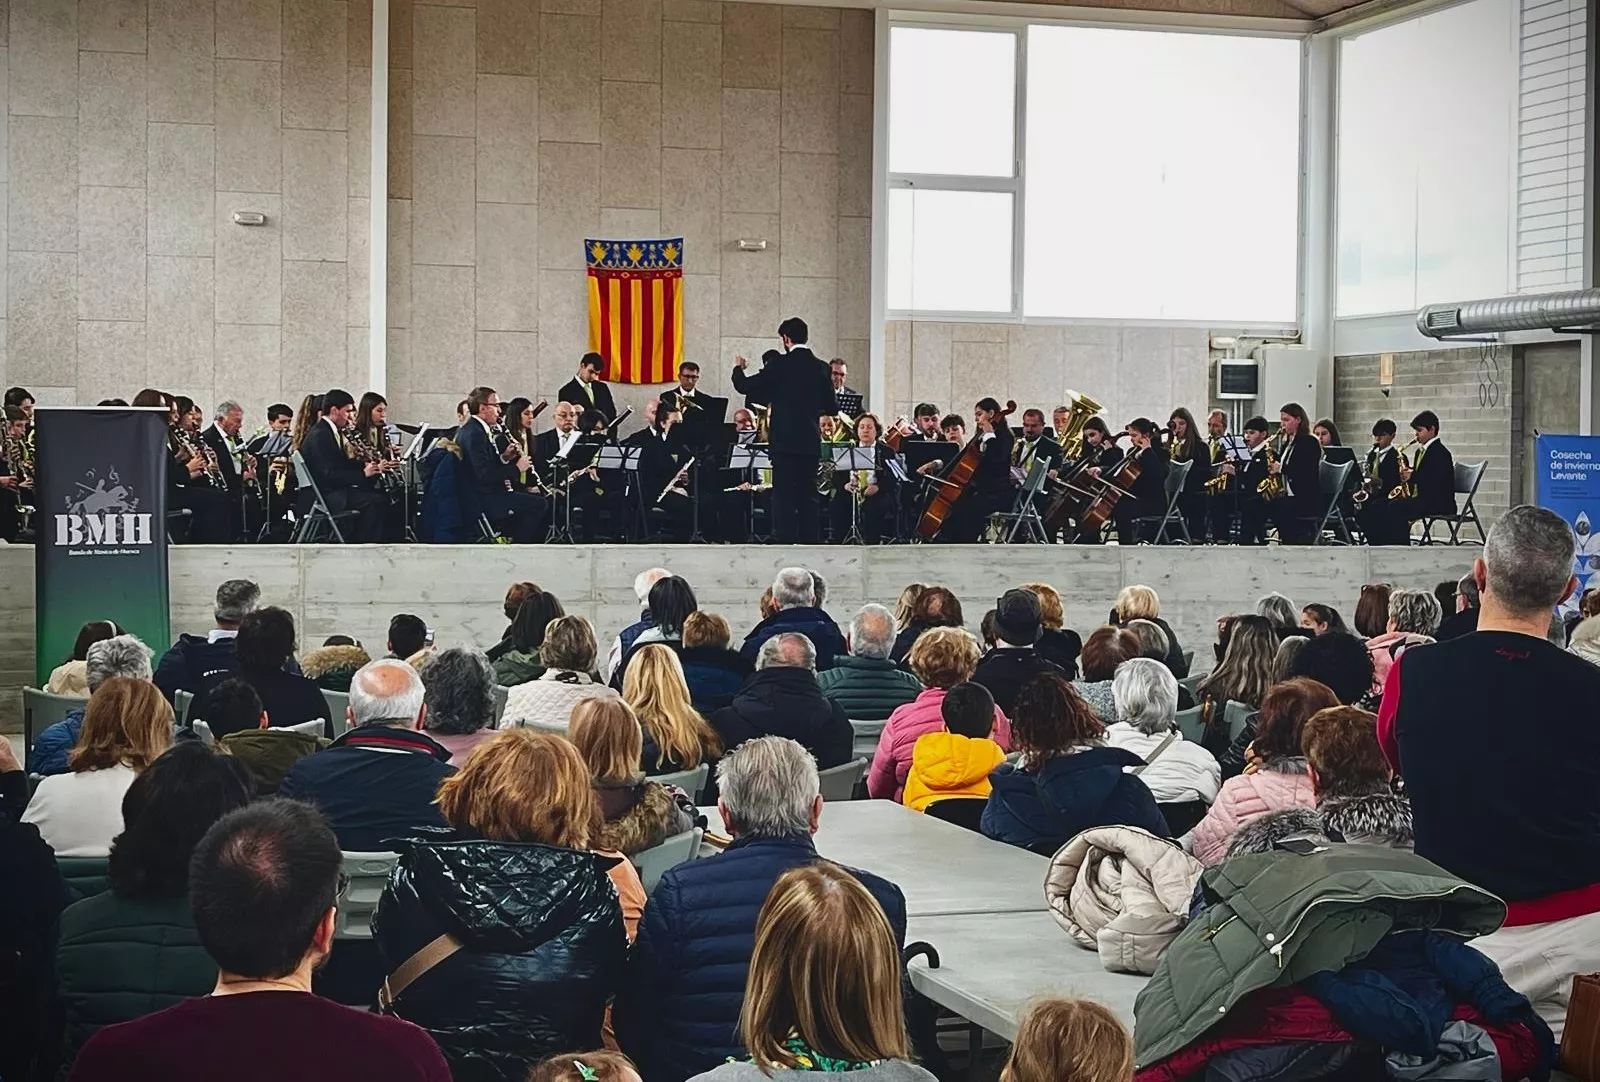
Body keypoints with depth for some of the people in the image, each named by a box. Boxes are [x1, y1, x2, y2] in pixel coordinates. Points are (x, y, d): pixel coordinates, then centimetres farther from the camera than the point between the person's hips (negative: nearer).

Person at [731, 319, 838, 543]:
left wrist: (738, 368, 16)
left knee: (784, 497, -2)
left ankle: (784, 542, -6)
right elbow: (832, 408, 9)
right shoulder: (821, 368, 4)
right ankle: (809, 542, 10)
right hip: (811, 442, 4)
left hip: (785, 441, -4)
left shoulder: (780, 365, -9)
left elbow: (744, 386, -5)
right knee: (808, 497, 10)